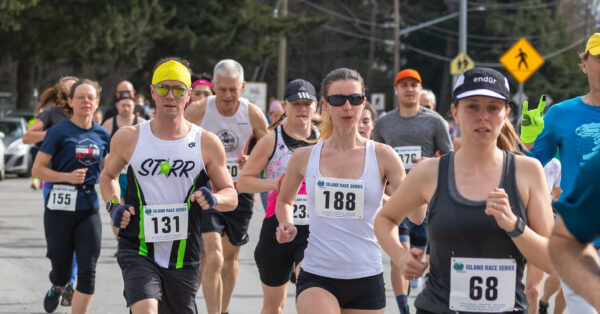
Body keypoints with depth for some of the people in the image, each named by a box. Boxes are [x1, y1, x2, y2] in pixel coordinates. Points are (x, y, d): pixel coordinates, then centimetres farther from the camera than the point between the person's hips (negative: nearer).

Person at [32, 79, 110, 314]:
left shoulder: (102, 135, 8)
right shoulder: (59, 132, -5)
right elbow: (38, 169, -6)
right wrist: (68, 177, -18)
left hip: (89, 208, 3)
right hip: (59, 208, -3)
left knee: (87, 272, -8)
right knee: (62, 272, 7)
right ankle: (57, 288, 44)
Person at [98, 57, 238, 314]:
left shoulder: (206, 143, 1)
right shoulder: (128, 138, 2)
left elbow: (231, 196, 6)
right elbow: (108, 175, 20)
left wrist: (215, 199, -17)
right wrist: (113, 205, 0)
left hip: (184, 258, 2)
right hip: (138, 251, -2)